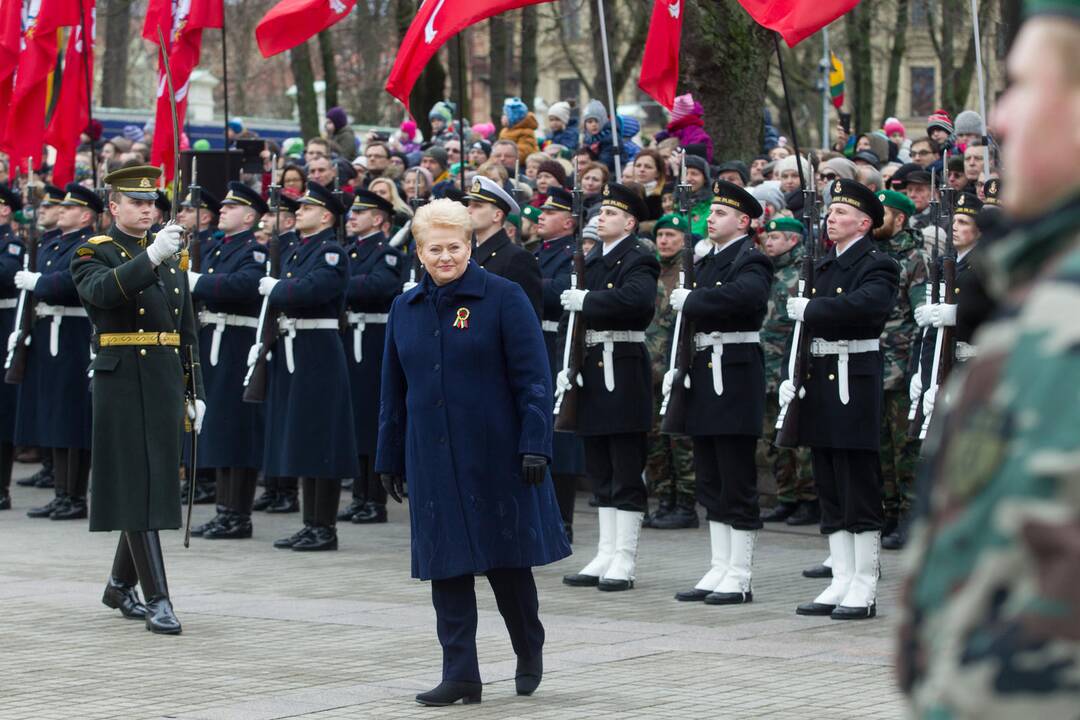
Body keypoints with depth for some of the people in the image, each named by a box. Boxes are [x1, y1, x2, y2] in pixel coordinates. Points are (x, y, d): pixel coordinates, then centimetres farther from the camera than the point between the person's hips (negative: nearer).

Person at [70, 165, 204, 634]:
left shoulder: (172, 259, 16)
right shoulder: (93, 255, -2)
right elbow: (103, 290, -26)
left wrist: (195, 393, 13)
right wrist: (150, 256, -37)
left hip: (166, 385, 6)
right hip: (122, 382, -6)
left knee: (156, 485, 11)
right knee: (137, 488, -7)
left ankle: (120, 586, 28)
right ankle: (157, 601, -9)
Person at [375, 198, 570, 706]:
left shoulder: (503, 298, -5)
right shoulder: (405, 309, 9)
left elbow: (532, 377, -8)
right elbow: (393, 391, 14)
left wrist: (534, 445, -15)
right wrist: (389, 458, 13)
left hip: (496, 454, -4)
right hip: (432, 456, 4)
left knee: (507, 558, 5)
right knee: (446, 565, 2)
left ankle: (530, 653, 28)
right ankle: (460, 676, 7)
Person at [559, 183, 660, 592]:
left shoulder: (638, 260, -8)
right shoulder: (592, 260, 16)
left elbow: (637, 298, -29)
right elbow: (574, 313, 19)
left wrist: (586, 300, -22)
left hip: (623, 370, -8)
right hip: (592, 369, 8)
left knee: (626, 473, -3)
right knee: (601, 473, 12)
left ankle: (623, 562, -1)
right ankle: (605, 555, 18)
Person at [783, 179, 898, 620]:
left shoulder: (877, 267, -7)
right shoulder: (823, 267, 17)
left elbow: (864, 305, -28)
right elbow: (804, 323, 17)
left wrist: (809, 310, -18)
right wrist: (791, 376, 5)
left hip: (855, 383, -8)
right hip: (820, 382, 8)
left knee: (860, 496, -4)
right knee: (831, 496, 10)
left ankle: (864, 590, 0)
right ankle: (841, 584, 14)